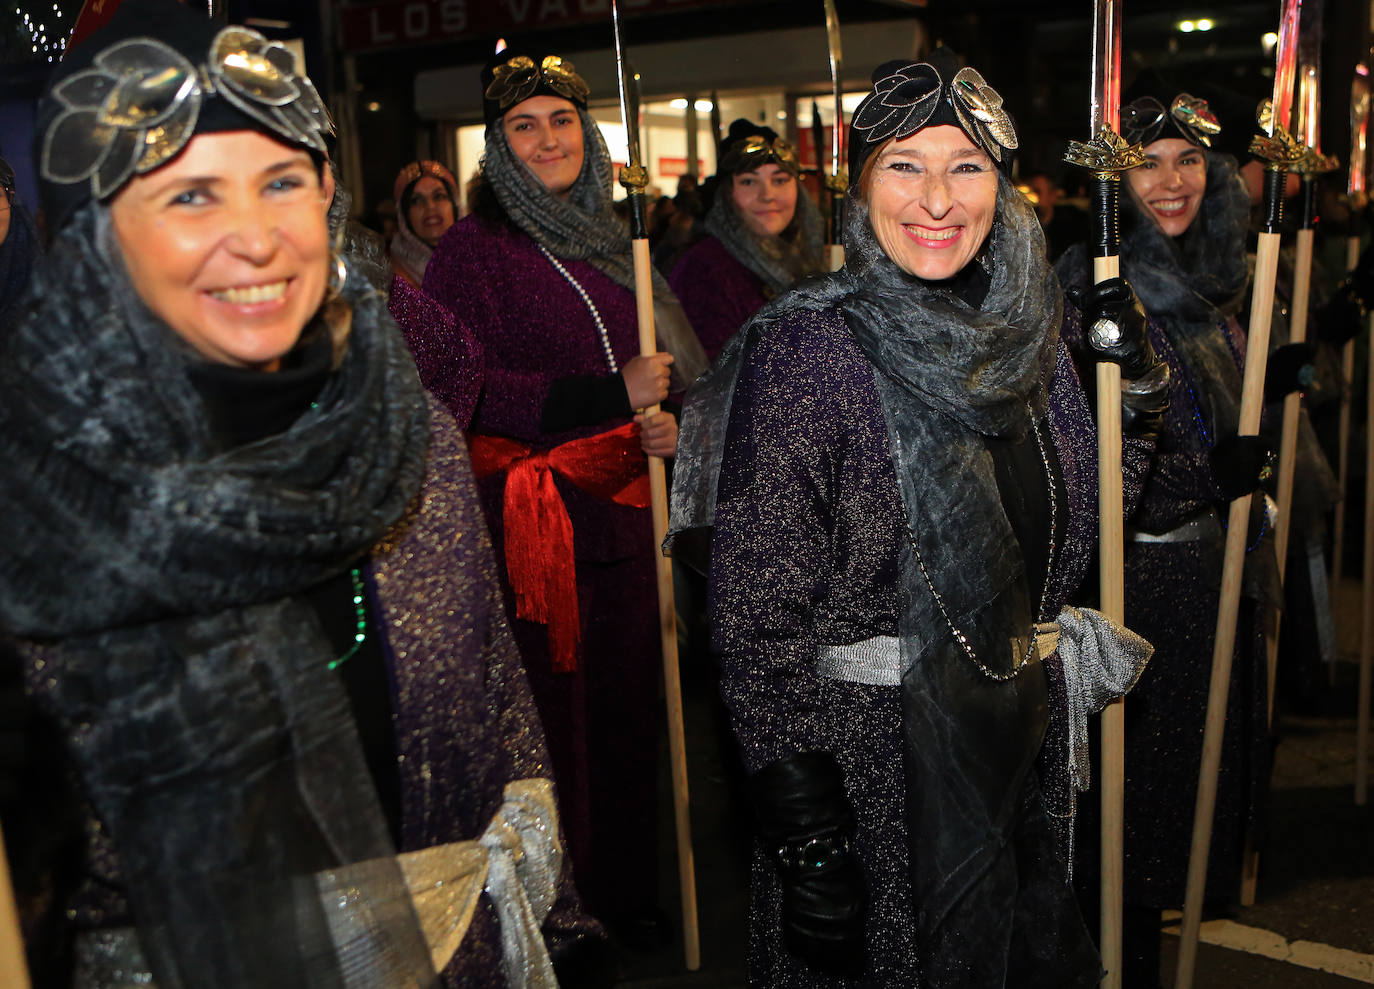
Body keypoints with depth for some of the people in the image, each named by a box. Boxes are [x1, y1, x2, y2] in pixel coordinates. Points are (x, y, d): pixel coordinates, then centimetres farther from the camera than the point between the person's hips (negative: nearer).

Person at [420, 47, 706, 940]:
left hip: (620, 509, 6)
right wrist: (611, 397, -19)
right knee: (551, 710, 0)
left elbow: (666, 365, 24)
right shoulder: (475, 248, -5)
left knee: (628, 705, 11)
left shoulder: (612, 242, 15)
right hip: (531, 522, -6)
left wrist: (663, 423, 0)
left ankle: (627, 888, 28)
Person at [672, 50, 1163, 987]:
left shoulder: (1024, 327, 2)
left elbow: (1087, 515, 13)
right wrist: (803, 828, -21)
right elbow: (762, 616, -19)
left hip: (1024, 728, 6)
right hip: (877, 756, -6)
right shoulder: (805, 347, -17)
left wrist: (1137, 386, 0)